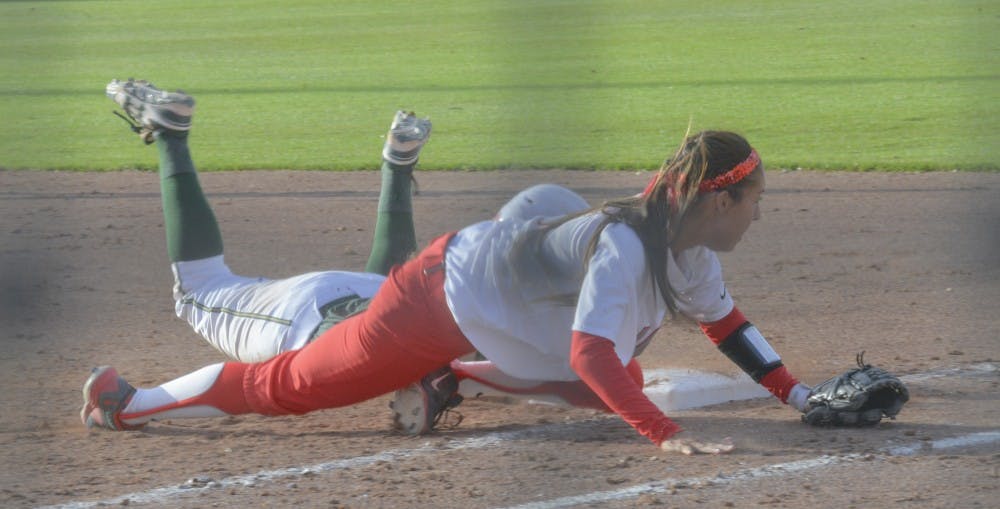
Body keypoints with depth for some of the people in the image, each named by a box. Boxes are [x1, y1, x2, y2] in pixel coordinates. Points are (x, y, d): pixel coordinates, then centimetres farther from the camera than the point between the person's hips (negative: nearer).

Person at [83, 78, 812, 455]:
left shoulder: (691, 251, -8)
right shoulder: (627, 245, -36)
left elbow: (725, 322, 10)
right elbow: (589, 355, -44)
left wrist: (801, 397, 4)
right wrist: (668, 436, -50)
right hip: (440, 293, -9)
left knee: (624, 385, 24)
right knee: (290, 385, 2)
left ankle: (451, 377, 28)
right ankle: (124, 403, 17)